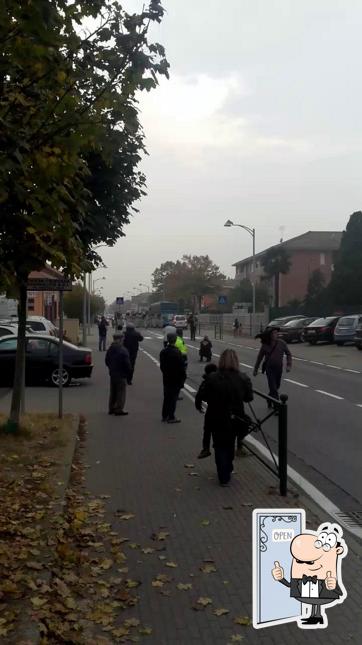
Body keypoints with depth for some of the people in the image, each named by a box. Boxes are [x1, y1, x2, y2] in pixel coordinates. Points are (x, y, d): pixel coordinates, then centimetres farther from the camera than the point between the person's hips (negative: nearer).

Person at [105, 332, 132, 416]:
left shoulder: (110, 350, 4)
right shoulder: (123, 350, -20)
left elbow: (107, 361, 13)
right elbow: (127, 364, -20)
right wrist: (129, 372, -5)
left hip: (112, 374, 8)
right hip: (121, 375, -7)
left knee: (113, 392, 18)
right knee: (121, 393, 1)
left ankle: (111, 408, 24)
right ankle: (119, 410, 3)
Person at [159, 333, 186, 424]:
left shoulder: (163, 352, 2)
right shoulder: (177, 352, -20)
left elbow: (161, 366, 10)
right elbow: (181, 366, -16)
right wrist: (183, 378, -6)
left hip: (166, 379, 6)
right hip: (176, 379, -6)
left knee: (166, 397, 16)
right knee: (173, 398, 1)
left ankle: (164, 416, 23)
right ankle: (171, 417, 5)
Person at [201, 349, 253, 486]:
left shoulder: (212, 378, -18)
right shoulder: (243, 379, -13)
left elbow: (205, 397, -8)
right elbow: (249, 398, -2)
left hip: (217, 420, -2)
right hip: (235, 419, 2)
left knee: (220, 447, 14)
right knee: (230, 445, 26)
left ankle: (224, 478, 15)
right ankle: (228, 469, 43)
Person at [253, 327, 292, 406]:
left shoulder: (281, 343, -7)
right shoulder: (265, 345, -8)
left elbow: (288, 354, 5)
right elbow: (259, 357, 4)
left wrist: (289, 365, -7)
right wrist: (255, 369, 9)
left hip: (279, 368, 3)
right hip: (269, 368, -3)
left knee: (276, 387, 15)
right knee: (273, 388, -12)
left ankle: (269, 402, 37)